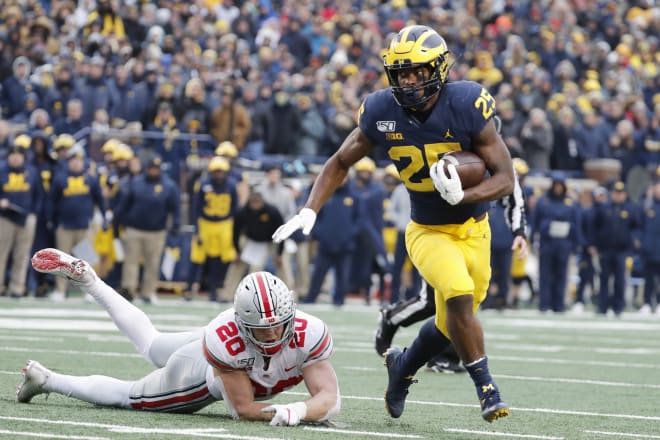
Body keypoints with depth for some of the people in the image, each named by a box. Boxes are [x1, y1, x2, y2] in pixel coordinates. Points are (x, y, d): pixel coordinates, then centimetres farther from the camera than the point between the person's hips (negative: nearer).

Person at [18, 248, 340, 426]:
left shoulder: (308, 335, -40)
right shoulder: (225, 339, -46)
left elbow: (329, 399, -40)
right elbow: (243, 408, -38)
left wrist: (298, 411, -60)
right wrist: (279, 413, -54)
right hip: (199, 372, -5)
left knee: (151, 344, 31)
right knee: (127, 396, 15)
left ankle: (85, 278, 45)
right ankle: (46, 380, 36)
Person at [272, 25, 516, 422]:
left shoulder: (467, 106, -21)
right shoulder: (382, 112, -14)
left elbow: (506, 179, -17)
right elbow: (341, 162, 4)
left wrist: (461, 196, -35)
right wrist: (310, 210, -8)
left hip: (473, 229, 1)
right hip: (428, 232, -1)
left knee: (452, 324, 11)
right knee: (459, 295, -27)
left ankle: (404, 366, 41)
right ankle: (486, 387, -14)